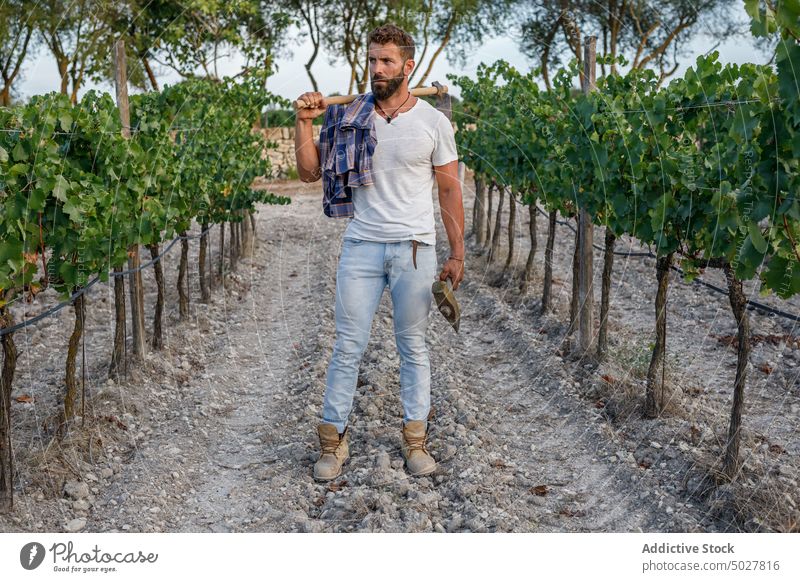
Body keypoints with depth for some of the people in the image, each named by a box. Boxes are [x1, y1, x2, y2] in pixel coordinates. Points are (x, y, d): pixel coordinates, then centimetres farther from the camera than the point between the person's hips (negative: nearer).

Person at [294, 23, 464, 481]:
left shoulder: (433, 121, 0)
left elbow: (450, 190, 2)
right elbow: (310, 173, 5)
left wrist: (457, 254, -1)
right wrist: (305, 123, -8)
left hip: (415, 249, -1)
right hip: (361, 246, 1)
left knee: (413, 346, 8)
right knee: (348, 346, 3)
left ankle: (415, 439, 19)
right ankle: (334, 439, 14)